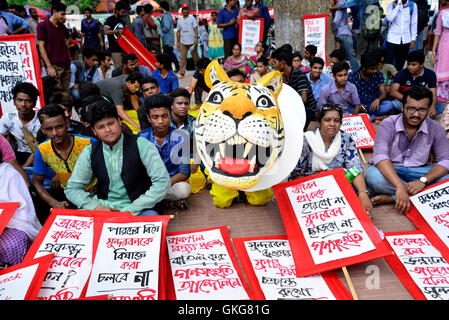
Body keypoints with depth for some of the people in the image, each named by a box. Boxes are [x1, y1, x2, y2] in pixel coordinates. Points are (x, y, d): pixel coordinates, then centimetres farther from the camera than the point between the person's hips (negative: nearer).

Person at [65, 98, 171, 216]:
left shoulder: (141, 145, -7)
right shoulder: (89, 152, 4)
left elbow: (163, 182, -13)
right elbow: (72, 188, 9)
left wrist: (131, 209, -18)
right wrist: (96, 207, -11)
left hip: (137, 209, -3)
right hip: (103, 205, 3)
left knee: (150, 215, -35)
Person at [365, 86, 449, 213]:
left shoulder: (436, 129, -4)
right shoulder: (388, 125, -14)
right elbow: (380, 156, -28)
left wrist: (423, 180, -27)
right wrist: (400, 187, -40)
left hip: (419, 171, 3)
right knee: (372, 176, -36)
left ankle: (391, 198, -27)